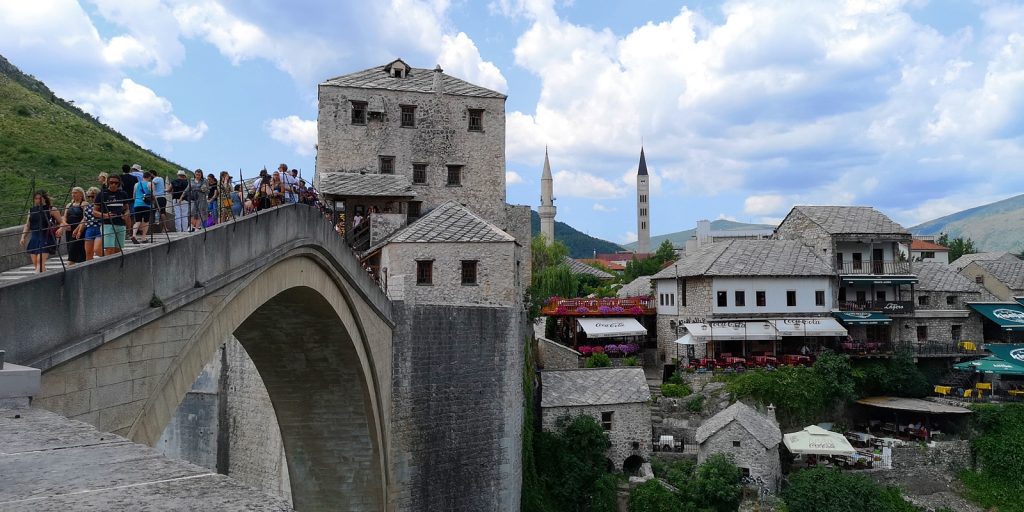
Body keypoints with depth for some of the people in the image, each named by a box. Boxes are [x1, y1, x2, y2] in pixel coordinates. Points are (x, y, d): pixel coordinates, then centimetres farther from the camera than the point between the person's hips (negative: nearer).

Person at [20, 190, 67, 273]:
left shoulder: (51, 210, -1)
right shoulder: (32, 211, 13)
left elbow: (62, 222, 1)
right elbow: (27, 226, 18)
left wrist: (60, 229, -20)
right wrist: (23, 237, 8)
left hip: (46, 239, -6)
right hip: (34, 239, 6)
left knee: (40, 261, -17)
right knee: (35, 263, 5)